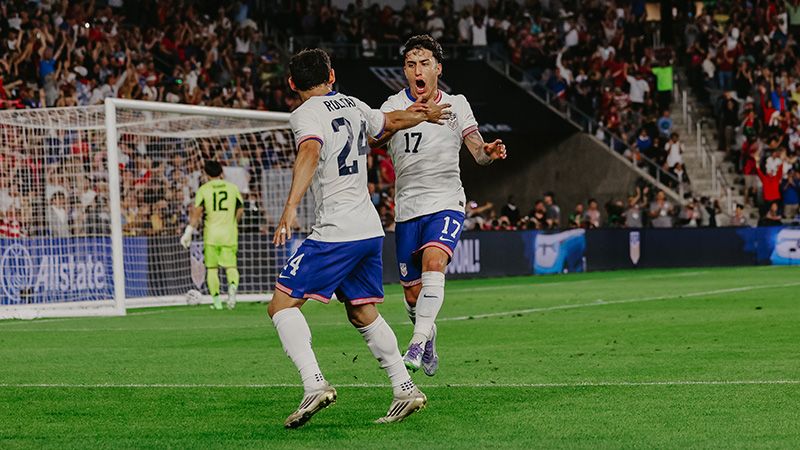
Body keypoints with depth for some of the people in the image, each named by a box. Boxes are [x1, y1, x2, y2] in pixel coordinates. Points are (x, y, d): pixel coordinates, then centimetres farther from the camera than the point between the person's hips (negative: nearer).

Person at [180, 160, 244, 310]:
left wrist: (189, 231, -5)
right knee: (231, 266, 3)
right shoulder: (233, 188, 7)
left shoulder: (203, 189, 0)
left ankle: (216, 300, 4)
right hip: (229, 234, 1)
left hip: (211, 233, -1)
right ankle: (232, 285, -28)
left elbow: (197, 211, -8)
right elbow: (240, 210, 13)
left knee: (212, 268, 8)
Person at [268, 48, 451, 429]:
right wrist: (426, 115, 54)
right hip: (371, 229, 8)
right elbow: (392, 120, 32)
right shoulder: (355, 107, 13)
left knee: (282, 304, -6)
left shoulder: (306, 115, -8)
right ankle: (406, 389, 16)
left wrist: (290, 209, -39)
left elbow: (310, 154, -28)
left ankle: (314, 384, -22)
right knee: (363, 313, 19)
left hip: (334, 233, -8)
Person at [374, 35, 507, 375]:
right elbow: (374, 138, -18)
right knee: (413, 293, 5)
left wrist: (490, 152, -28)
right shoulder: (394, 106, 2)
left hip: (446, 203, -1)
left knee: (434, 262, -29)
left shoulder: (456, 105, 5)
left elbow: (477, 150, -2)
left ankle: (417, 345, -31)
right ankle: (429, 343, 34)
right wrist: (410, 114, -37)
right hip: (407, 207, 2)